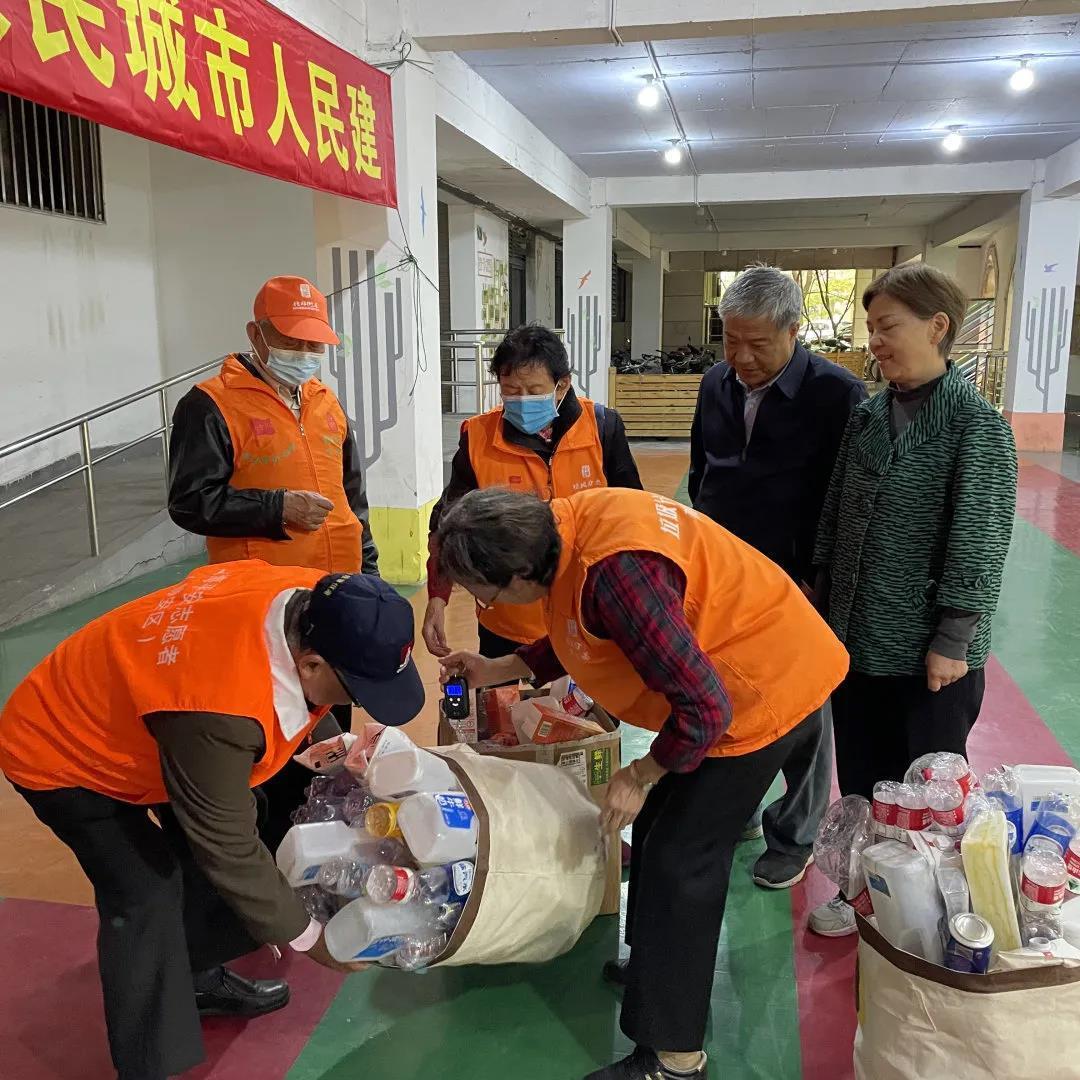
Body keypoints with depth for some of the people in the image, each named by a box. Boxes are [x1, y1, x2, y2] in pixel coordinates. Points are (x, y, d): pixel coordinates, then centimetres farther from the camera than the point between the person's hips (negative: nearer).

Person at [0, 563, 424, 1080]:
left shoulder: (308, 599, -22)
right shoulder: (221, 710, -44)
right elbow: (231, 849, -29)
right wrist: (307, 937, -16)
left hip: (114, 716, 8)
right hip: (59, 751, -8)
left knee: (200, 844, 11)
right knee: (147, 893, -13)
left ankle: (199, 977, 32)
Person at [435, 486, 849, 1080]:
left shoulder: (616, 574, -36)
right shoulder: (563, 528, -7)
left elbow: (704, 706, -29)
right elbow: (579, 642, 12)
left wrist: (642, 775, -15)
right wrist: (495, 670, 11)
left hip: (770, 686, -9)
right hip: (720, 680, 9)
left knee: (678, 860, -2)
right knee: (659, 826, 20)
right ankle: (660, 968, 42)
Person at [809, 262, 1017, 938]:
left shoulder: (976, 424, -12)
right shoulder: (868, 418, 5)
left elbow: (980, 544, -14)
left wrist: (952, 643, -15)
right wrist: (826, 600, 10)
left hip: (929, 654, -5)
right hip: (858, 639, 6)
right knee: (859, 780, 17)